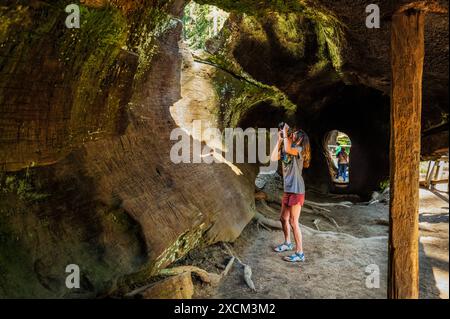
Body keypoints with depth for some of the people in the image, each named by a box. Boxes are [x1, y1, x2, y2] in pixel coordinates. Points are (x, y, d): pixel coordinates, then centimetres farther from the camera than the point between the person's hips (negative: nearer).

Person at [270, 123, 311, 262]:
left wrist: (285, 134, -16)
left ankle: (300, 253, 2)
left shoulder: (300, 149, -8)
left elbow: (288, 149, -30)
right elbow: (274, 158, 1)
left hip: (296, 190, -8)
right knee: (283, 218, 18)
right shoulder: (286, 150, 14)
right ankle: (287, 243, 38)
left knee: (293, 222, -7)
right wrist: (279, 140, 2)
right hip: (287, 189, 8)